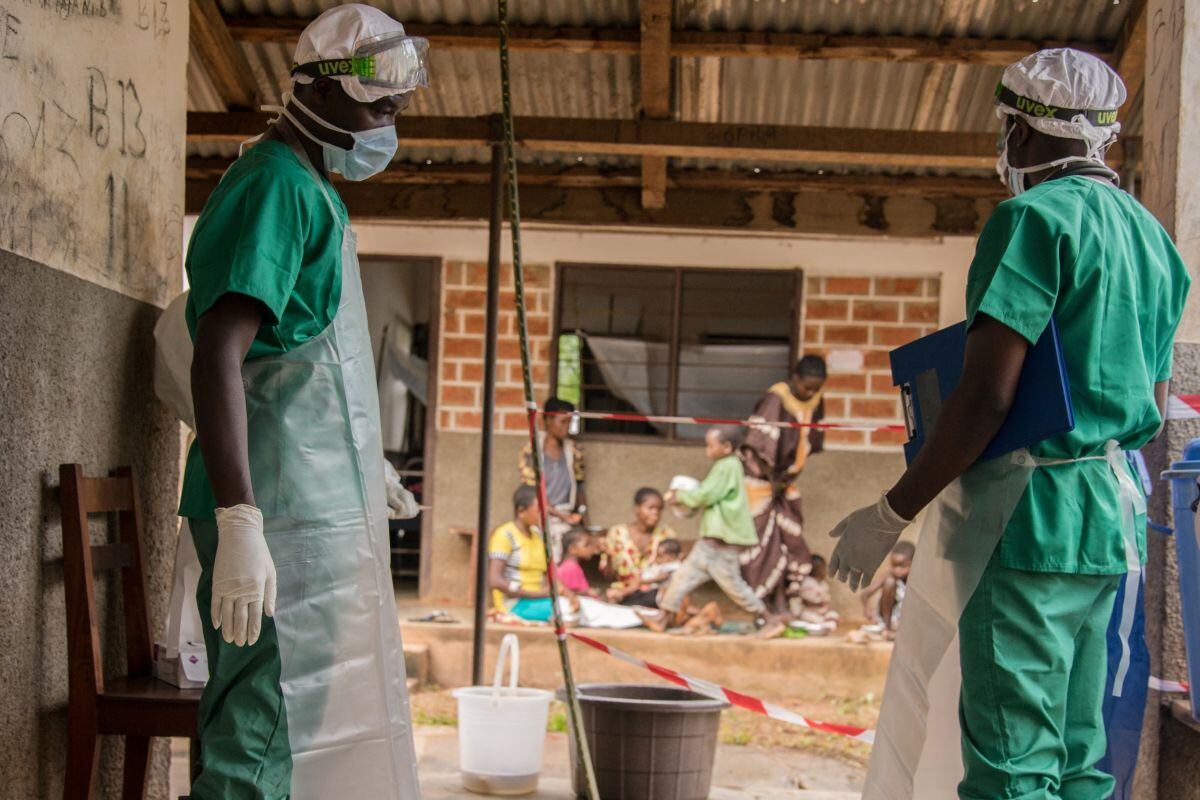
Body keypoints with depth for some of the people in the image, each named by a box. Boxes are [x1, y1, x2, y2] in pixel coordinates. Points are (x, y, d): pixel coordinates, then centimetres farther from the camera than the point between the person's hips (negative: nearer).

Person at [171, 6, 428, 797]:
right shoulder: (278, 188, -13)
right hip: (282, 517, -10)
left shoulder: (312, 191, 18)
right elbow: (217, 359, -23)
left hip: (320, 511, 10)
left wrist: (365, 463, 32)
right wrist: (240, 524, -30)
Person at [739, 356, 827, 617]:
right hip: (761, 476, -7)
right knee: (759, 539, -5)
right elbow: (758, 444, -20)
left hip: (785, 479, 7)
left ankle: (785, 605, 14)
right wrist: (772, 478, -14)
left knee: (791, 538, 6)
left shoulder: (815, 401, -1)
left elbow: (810, 442, 8)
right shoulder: (776, 399, -21)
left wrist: (791, 474, -1)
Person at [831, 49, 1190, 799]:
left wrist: (889, 515, -12)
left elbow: (987, 398, -18)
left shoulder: (1035, 217, -11)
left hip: (1033, 517, -9)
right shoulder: (1153, 237, 16)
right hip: (1114, 515, 9)